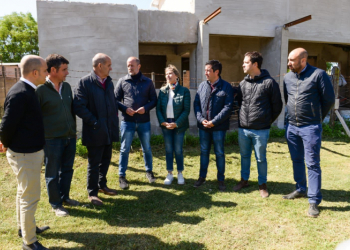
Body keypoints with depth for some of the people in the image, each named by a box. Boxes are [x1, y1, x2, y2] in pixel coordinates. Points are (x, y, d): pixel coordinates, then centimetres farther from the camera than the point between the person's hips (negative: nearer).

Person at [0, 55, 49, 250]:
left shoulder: (27, 90, 7)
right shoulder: (20, 93, -24)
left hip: (31, 151, 10)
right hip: (25, 154, -10)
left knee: (24, 193, 23)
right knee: (31, 197, 2)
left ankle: (24, 227, 41)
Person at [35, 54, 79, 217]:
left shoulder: (66, 86, 8)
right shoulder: (40, 89, -11)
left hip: (70, 137, 6)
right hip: (52, 139, -6)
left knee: (67, 170, 16)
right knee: (53, 173, 8)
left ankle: (64, 197, 34)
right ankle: (55, 204, 22)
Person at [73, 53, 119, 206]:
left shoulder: (109, 82, 10)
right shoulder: (85, 82, -11)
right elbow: (79, 107, -17)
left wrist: (115, 122, 6)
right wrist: (95, 122, -16)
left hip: (109, 130, 7)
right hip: (95, 132, -6)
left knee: (106, 160, 17)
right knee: (94, 163, 5)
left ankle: (102, 185, 36)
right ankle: (92, 193, 20)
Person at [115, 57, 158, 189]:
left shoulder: (148, 82, 5)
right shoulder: (122, 81, 2)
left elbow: (154, 100, 6)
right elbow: (115, 99, 3)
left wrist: (146, 108, -13)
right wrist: (125, 109, -14)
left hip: (144, 121, 1)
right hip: (127, 121, -1)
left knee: (147, 148, 13)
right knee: (124, 149, 4)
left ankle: (149, 171, 31)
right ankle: (122, 176, 16)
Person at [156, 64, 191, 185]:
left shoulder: (184, 91, -5)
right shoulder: (162, 91, 4)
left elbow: (186, 110, -9)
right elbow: (158, 108, 3)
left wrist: (176, 124, -15)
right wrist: (163, 122, -9)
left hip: (179, 125, -3)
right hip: (166, 124, 3)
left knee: (178, 150, 5)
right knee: (168, 150, 10)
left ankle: (180, 173, 22)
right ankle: (169, 174, 22)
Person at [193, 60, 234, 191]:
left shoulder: (226, 87, -6)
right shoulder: (202, 85, 6)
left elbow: (228, 107, -13)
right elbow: (196, 103, 4)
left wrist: (214, 121, -18)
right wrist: (201, 119, -10)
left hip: (218, 126, -4)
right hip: (203, 126, 4)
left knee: (219, 153, 8)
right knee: (204, 152, 14)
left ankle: (221, 179, 22)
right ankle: (202, 177, 29)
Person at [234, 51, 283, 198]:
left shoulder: (269, 82, -8)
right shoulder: (243, 83, 7)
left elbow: (277, 105, -2)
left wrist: (268, 121, 4)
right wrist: (243, 117, 12)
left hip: (260, 130, -4)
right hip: (243, 128, 5)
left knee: (261, 158, 8)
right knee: (244, 156, 16)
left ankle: (262, 185, 25)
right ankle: (244, 180, 34)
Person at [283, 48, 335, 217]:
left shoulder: (318, 74, -10)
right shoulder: (288, 77, 5)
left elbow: (329, 99, -4)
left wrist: (317, 118, 5)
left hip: (310, 127, -5)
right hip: (291, 126, 6)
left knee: (312, 163, -1)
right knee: (296, 160, 16)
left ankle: (314, 201, 8)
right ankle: (300, 190, 33)